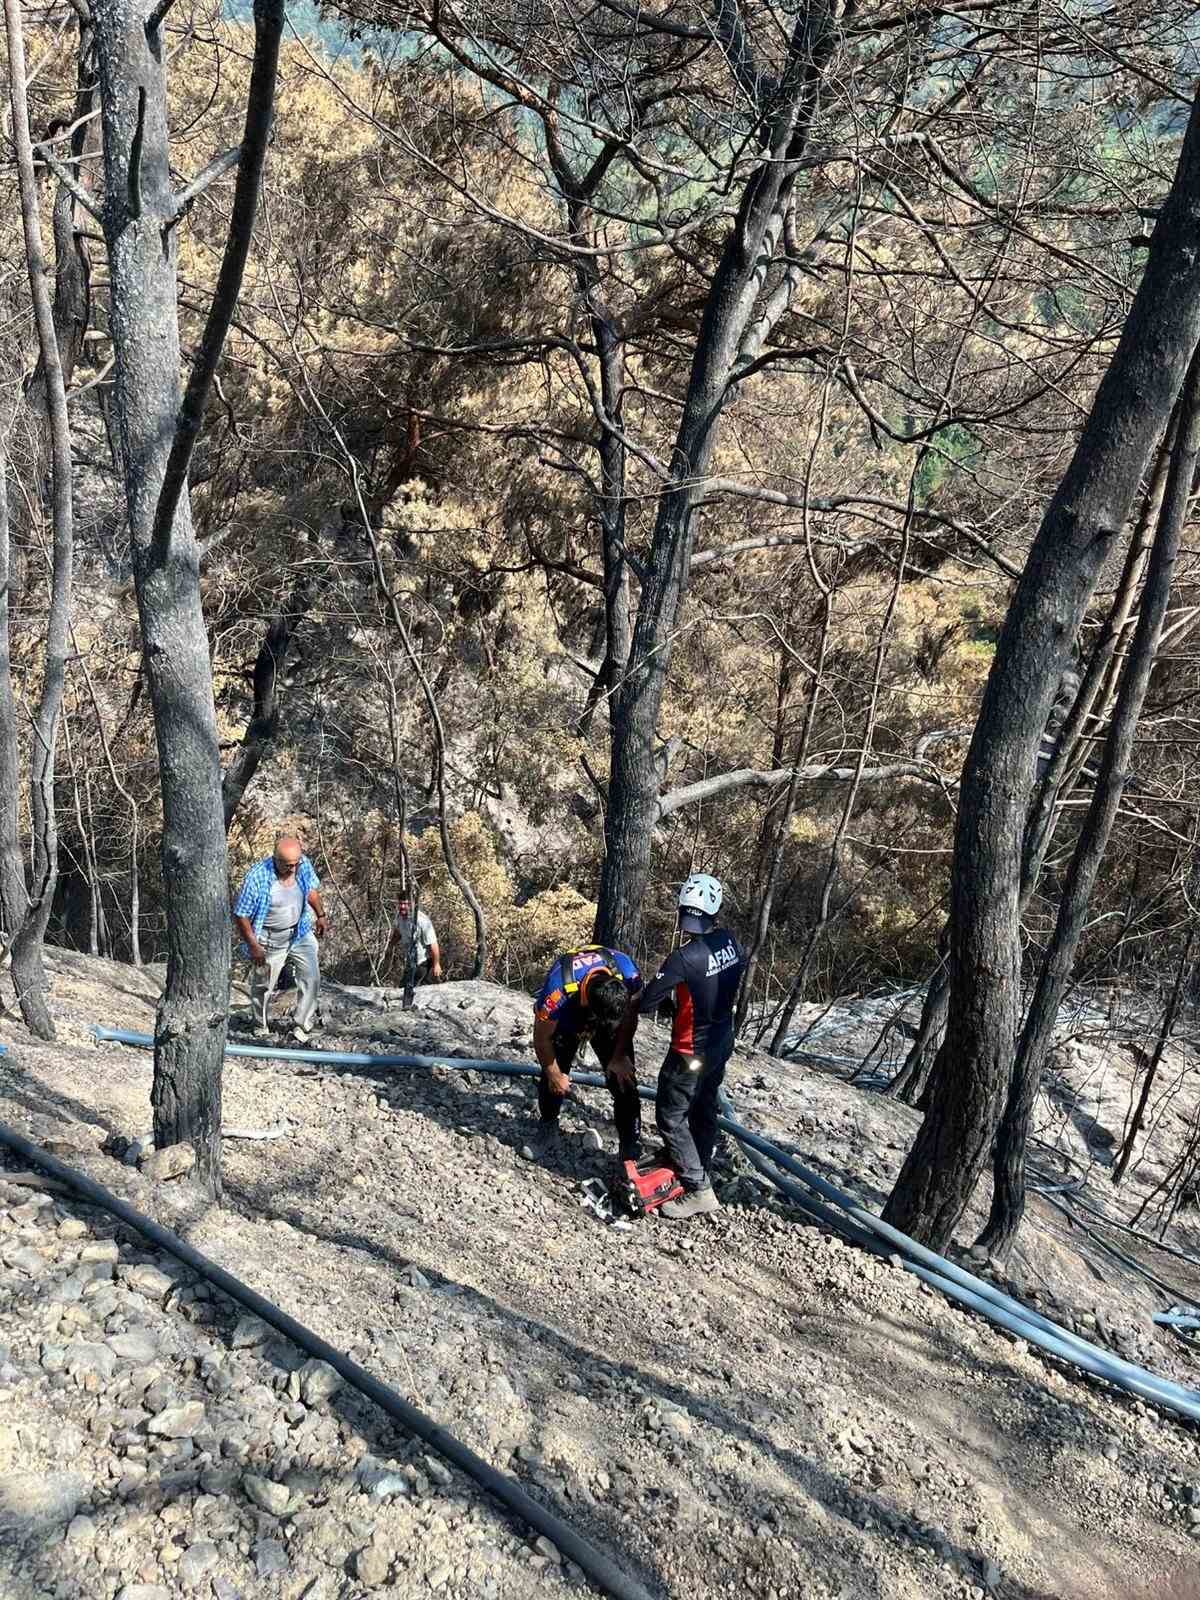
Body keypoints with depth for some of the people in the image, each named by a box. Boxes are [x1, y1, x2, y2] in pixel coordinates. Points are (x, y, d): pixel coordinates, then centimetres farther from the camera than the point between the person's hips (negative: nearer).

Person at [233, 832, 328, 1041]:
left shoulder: (304, 865, -14)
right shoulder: (256, 878, -28)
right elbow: (241, 915, -18)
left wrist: (320, 915, 11)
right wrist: (253, 946, -17)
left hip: (300, 935, 4)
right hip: (269, 941, -4)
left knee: (311, 978, -6)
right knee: (263, 986, 11)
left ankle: (302, 1026, 6)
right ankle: (260, 1028, 34)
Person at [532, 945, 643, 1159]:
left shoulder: (628, 974, -36)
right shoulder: (558, 991, -43)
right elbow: (541, 1037, -22)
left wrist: (621, 1055, -10)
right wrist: (554, 1074, -9)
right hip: (565, 1019, -1)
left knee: (623, 1081, -7)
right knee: (554, 1079, 0)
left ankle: (631, 1152, 2)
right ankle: (548, 1124, 32)